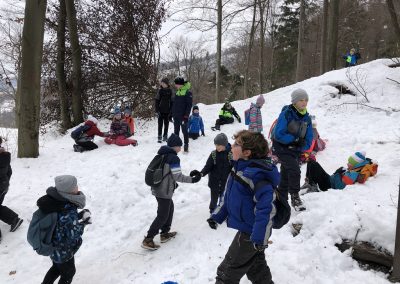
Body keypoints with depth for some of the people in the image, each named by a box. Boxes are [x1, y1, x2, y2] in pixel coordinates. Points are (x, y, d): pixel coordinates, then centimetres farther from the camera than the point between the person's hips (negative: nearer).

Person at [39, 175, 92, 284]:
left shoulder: (57, 200, -13)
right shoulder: (69, 212, -37)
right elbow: (73, 236, -26)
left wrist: (80, 215, -9)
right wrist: (83, 223, -13)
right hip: (63, 252, -7)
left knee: (57, 267, 33)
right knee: (68, 272, 22)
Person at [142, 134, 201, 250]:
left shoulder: (162, 155, 8)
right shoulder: (173, 158, -19)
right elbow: (178, 176, -20)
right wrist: (192, 179, -11)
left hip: (157, 188, 9)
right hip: (165, 192, -9)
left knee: (170, 208, 23)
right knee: (162, 216, 2)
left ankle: (165, 233, 32)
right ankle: (148, 240, 5)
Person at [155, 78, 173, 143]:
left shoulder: (170, 91, 2)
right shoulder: (160, 91, 1)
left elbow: (172, 102, 3)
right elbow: (157, 101, 1)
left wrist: (171, 112, -1)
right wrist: (157, 110, -7)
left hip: (167, 111, 1)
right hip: (160, 111, 0)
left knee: (166, 124, 8)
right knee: (160, 124, 1)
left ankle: (165, 136, 19)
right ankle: (159, 137, 6)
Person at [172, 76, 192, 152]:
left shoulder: (187, 92, -10)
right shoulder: (177, 92, 11)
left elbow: (189, 105, -13)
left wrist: (186, 115, -17)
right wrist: (172, 113, 13)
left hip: (183, 115, -7)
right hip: (176, 115, 7)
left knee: (184, 131, -1)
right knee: (176, 131, 13)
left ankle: (186, 146, 5)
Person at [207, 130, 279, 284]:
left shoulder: (257, 175, -27)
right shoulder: (239, 168, 4)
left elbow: (266, 208, -30)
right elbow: (228, 196, 13)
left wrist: (260, 237, -29)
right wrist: (217, 216, 13)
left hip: (251, 233, -9)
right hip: (246, 229, 9)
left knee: (227, 271, 3)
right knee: (256, 267, 25)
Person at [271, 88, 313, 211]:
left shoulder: (306, 117, 2)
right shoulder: (286, 114, -17)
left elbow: (309, 137, 4)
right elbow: (278, 134, -22)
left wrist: (303, 145, -16)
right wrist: (295, 140, -22)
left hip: (296, 151, 6)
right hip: (282, 149, -6)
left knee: (286, 176, 14)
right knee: (295, 169, -23)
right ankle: (295, 197, -9)